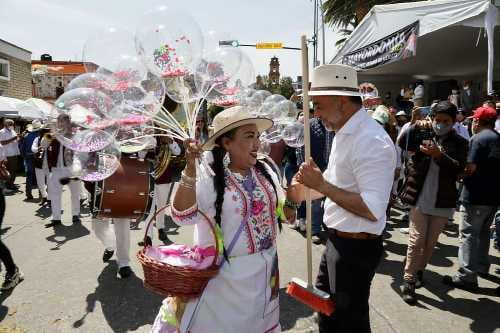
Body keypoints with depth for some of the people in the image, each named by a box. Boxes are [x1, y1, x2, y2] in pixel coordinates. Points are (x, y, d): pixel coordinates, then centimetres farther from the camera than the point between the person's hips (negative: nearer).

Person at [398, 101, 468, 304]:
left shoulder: (459, 143, 2)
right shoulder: (423, 133, 3)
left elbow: (458, 169, -12)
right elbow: (402, 144, -12)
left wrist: (439, 154, -28)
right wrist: (416, 126, -25)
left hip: (443, 202, 2)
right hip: (419, 199, -1)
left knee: (430, 243, 13)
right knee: (416, 241, -2)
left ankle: (419, 270, 34)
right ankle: (408, 281, 7)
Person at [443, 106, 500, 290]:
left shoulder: (479, 138, -13)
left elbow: (471, 168, -21)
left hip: (477, 195, -8)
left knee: (469, 234, -3)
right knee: (483, 232, 22)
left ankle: (467, 276, -2)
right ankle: (482, 267, 36)